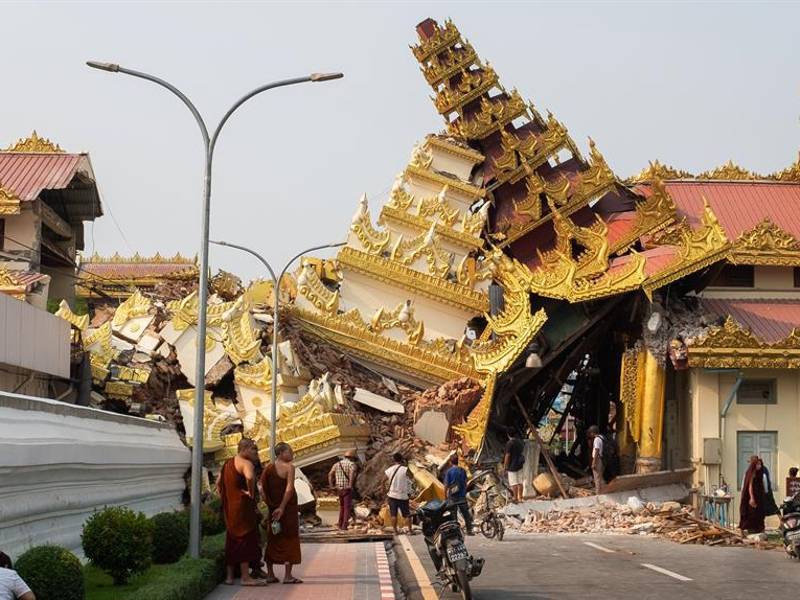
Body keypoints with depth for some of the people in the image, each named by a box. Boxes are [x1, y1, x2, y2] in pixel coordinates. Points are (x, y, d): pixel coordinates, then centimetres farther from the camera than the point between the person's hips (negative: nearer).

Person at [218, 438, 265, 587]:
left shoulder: (228, 464, 17)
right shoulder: (246, 463, -13)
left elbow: (218, 483, 23)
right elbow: (249, 477, -34)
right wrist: (251, 494, -21)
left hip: (230, 508, 9)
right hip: (243, 507, -9)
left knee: (232, 540, 14)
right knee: (246, 539, -6)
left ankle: (229, 576, 17)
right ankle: (245, 577, -8)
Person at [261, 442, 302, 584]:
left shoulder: (269, 468, 7)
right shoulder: (289, 467, -11)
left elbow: (262, 486, 2)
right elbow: (289, 488, -19)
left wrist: (270, 504, 5)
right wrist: (282, 507, -16)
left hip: (273, 508, 6)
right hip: (288, 507, -6)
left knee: (272, 540, 13)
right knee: (289, 539, -1)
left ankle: (270, 574, 15)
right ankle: (288, 575, -3)